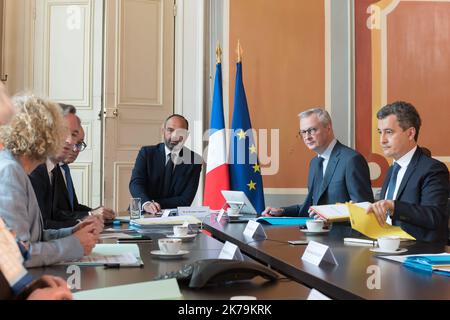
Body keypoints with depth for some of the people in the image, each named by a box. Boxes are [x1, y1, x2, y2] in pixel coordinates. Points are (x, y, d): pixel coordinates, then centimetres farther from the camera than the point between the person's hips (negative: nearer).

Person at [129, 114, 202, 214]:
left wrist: (156, 204, -16)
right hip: (142, 214, 1)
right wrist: (146, 203, -31)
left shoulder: (194, 160, 1)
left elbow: (186, 199, -4)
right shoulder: (147, 153, 3)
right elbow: (135, 183, -10)